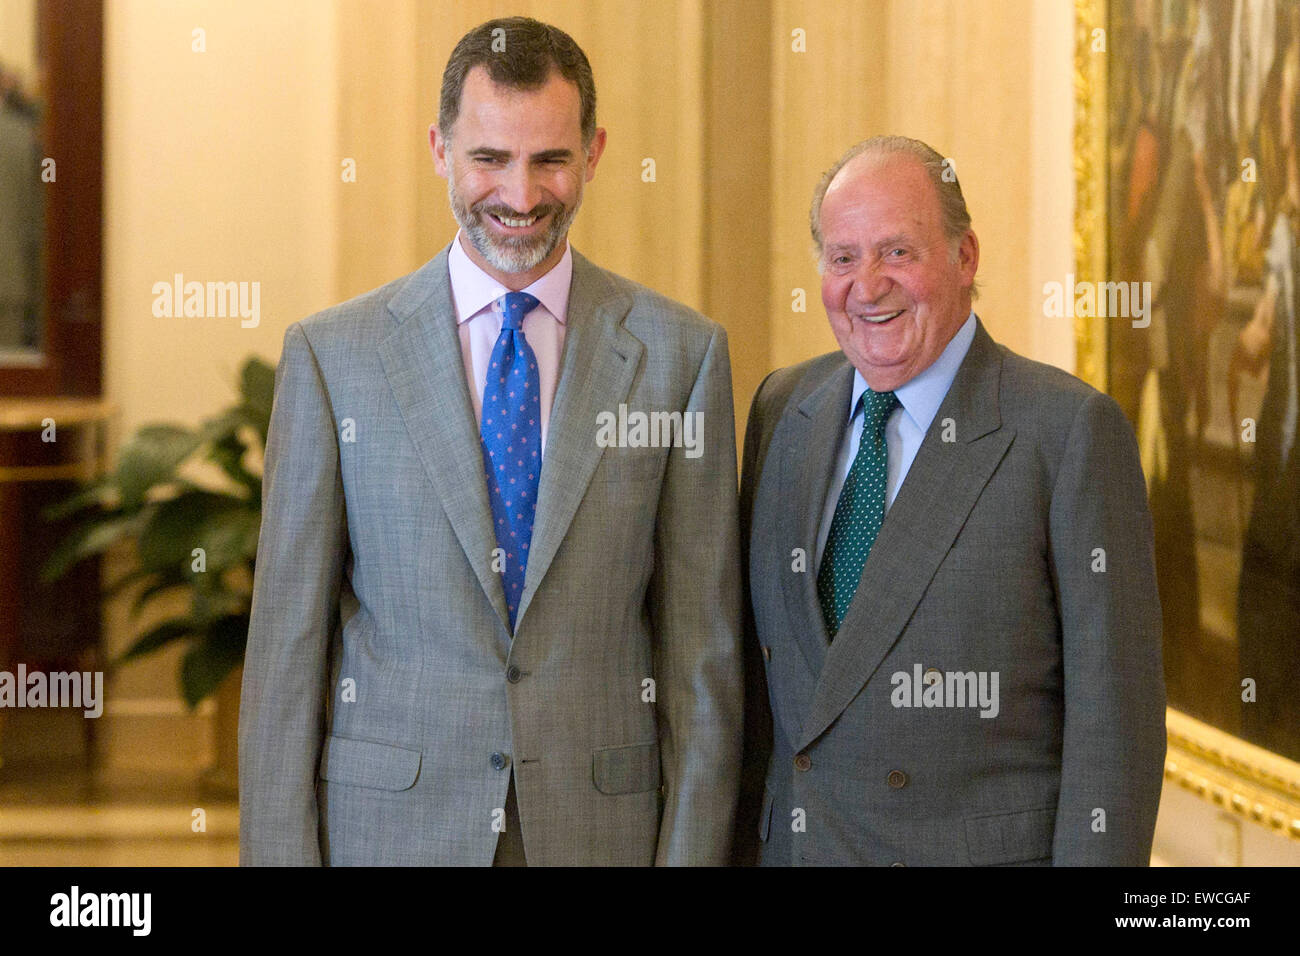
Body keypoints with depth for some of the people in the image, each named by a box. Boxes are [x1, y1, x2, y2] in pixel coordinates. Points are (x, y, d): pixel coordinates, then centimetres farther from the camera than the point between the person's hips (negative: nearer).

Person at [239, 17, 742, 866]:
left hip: (603, 826, 1)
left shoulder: (680, 353, 1)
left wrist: (692, 852, -5)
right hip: (389, 827, 0)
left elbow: (703, 647, 1)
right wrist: (282, 852, -5)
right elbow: (287, 644, 0)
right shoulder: (331, 354, 0)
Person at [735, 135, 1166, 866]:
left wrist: (1097, 857, -17)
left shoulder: (1070, 430, -11)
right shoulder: (783, 409, 6)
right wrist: (744, 839, 7)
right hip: (790, 844, 5)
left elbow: (1115, 708, -13)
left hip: (983, 847, -4)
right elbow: (759, 662, 11)